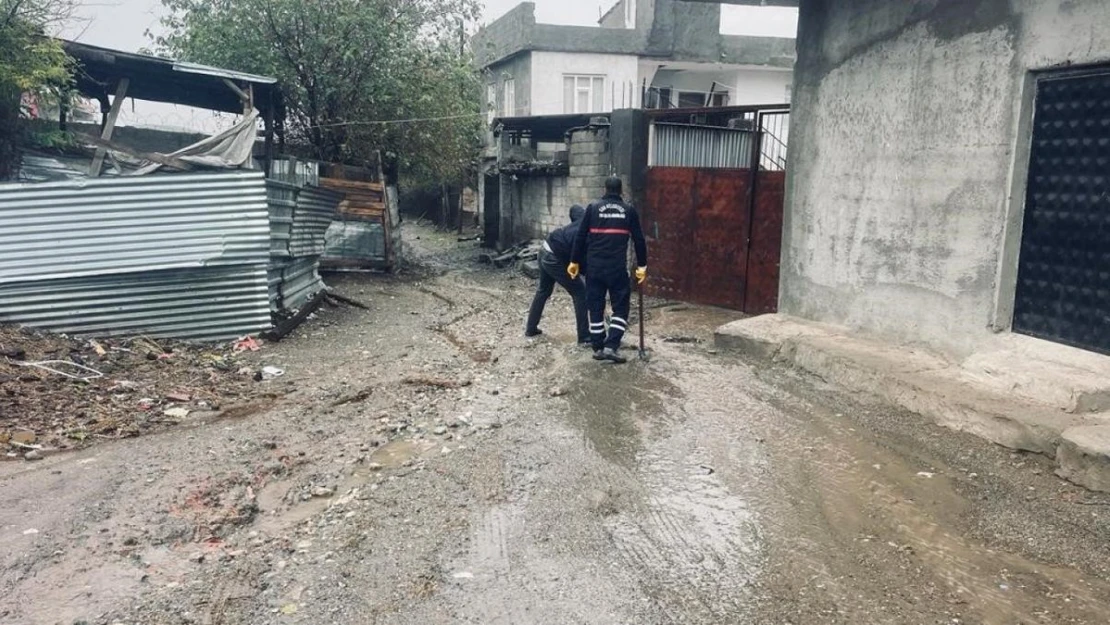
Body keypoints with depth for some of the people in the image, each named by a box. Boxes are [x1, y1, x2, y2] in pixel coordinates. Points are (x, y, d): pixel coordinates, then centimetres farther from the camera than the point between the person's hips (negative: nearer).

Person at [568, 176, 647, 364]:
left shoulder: (593, 208, 4)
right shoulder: (629, 210, 5)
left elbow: (580, 237, 4)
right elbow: (639, 240, 6)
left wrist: (574, 261, 13)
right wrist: (642, 265, 14)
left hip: (594, 266, 1)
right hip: (618, 267, -1)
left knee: (595, 306, 11)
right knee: (621, 306, 8)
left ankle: (598, 348, 16)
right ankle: (611, 346, -4)